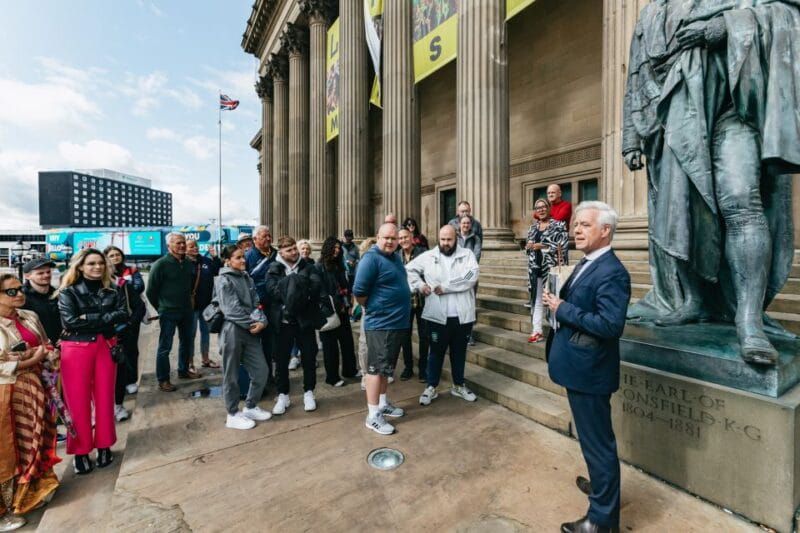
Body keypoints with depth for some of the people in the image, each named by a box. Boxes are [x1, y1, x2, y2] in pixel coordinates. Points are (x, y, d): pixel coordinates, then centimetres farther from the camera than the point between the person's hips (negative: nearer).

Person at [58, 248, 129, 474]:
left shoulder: (113, 291, 5)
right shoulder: (68, 292, -2)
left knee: (105, 398, 9)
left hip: (106, 346, 2)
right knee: (78, 400, 4)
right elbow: (69, 321, -15)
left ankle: (104, 445, 24)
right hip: (76, 349, -2)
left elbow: (123, 315, -8)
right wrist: (105, 317, -14)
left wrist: (89, 318, -15)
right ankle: (80, 450, 19)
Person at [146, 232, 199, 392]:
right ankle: (163, 380, 11)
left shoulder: (188, 264, 5)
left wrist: (188, 303, 14)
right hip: (168, 313, -6)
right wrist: (161, 308, 0)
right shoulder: (160, 264, -12)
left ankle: (183, 370, 33)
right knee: (165, 346, 1)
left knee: (186, 342, 17)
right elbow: (151, 291, -7)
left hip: (186, 310, 6)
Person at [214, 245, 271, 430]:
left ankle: (250, 407, 27)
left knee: (261, 371, 7)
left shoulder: (247, 278, 12)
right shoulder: (224, 280, -7)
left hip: (250, 331, 6)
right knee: (231, 375, 7)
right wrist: (252, 324, -10)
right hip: (232, 331, -6)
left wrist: (261, 321, -11)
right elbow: (232, 309, -15)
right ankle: (233, 415, 23)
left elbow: (255, 303, 6)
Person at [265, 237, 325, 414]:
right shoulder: (274, 269, 1)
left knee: (309, 357, 10)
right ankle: (283, 395, 27)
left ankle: (308, 392, 28)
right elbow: (272, 289, -15)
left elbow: (316, 285, -13)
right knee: (281, 360, 10)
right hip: (282, 321, 0)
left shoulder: (307, 267, 4)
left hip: (305, 319, 1)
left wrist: (293, 288, -21)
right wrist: (301, 290, -19)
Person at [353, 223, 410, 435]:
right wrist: (373, 308, -5)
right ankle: (373, 416, 12)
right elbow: (359, 291, -20)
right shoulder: (372, 259, -17)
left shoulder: (395, 257, 11)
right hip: (380, 324, -9)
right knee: (376, 368, 1)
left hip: (398, 323, 9)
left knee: (386, 367, 19)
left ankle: (383, 404, 34)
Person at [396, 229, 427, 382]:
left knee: (424, 336, 8)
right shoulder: (396, 256, 2)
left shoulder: (423, 253, -6)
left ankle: (423, 368, 25)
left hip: (421, 300, -2)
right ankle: (408, 367, 29)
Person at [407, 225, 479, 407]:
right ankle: (431, 387, 27)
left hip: (462, 315, 1)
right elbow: (409, 269, 9)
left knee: (459, 352, 17)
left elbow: (471, 276, -15)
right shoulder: (428, 256, 4)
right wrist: (420, 285, -6)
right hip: (438, 315, 0)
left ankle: (458, 386, 35)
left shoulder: (467, 254, 1)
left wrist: (445, 287, -16)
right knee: (436, 352, 12)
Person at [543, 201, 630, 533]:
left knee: (598, 443, 8)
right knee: (593, 439, 28)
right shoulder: (585, 264, 9)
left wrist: (562, 309, -23)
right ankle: (601, 484, 52)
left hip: (589, 371, -10)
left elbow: (610, 324, -30)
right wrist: (557, 304, 1)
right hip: (579, 367, 10)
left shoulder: (612, 272, -21)